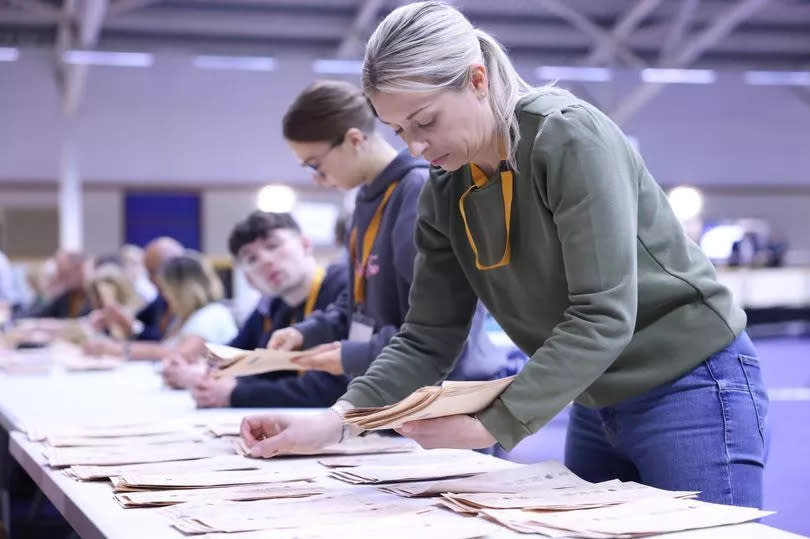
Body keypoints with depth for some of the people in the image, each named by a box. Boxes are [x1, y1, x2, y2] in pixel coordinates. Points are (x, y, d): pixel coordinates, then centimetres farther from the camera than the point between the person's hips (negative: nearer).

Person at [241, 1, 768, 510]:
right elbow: (427, 339, -1)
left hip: (692, 390, -6)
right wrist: (337, 420, -16)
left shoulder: (571, 139, -22)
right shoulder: (445, 193, -2)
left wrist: (495, 424, -31)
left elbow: (603, 316, -27)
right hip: (597, 405, 7)